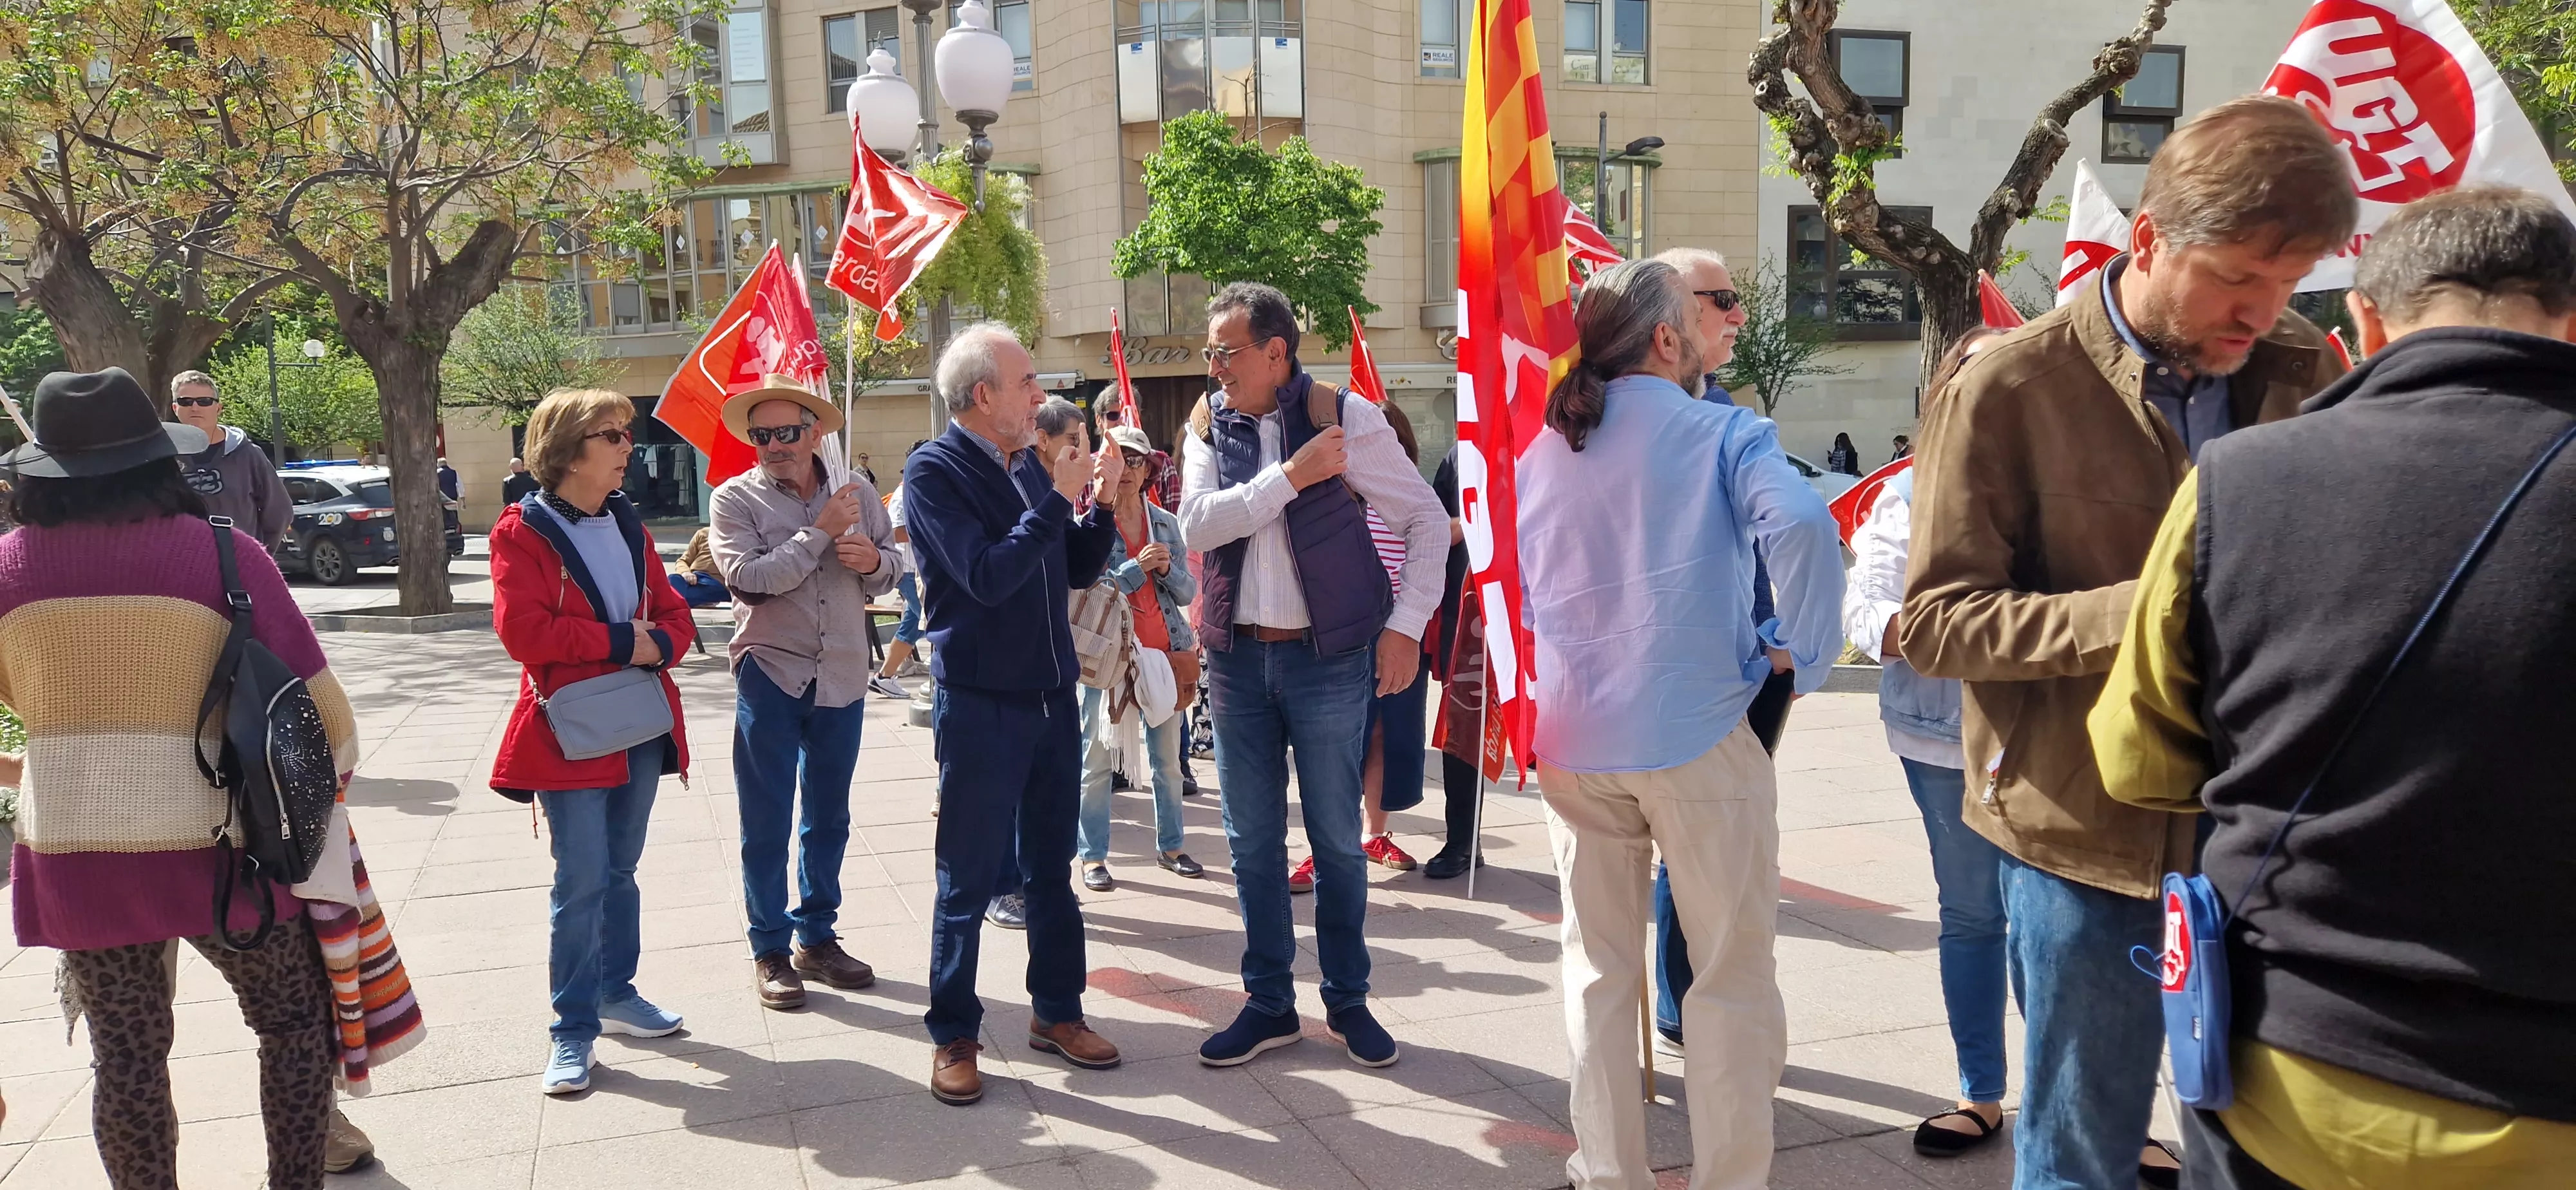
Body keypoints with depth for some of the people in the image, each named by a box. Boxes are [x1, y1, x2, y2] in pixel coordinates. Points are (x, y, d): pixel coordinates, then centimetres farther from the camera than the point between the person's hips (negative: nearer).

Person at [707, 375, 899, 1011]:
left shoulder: (857, 492, 4)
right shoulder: (735, 499, -6)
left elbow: (890, 572, 10)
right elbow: (749, 577, -20)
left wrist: (874, 561, -12)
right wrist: (821, 533, -19)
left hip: (842, 678, 4)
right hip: (770, 677, -3)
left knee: (829, 819, 15)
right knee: (767, 825, 5)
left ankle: (817, 937, 29)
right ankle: (770, 951, 18)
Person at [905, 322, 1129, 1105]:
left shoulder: (1032, 465, 8)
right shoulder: (934, 471, -12)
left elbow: (1078, 570, 12)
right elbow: (987, 577, -23)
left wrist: (1101, 504, -3)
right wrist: (1058, 499, -19)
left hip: (1054, 697, 6)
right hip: (979, 706, -6)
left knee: (1051, 869, 15)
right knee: (969, 880, 4)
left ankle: (1057, 1012, 29)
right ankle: (954, 1036, 18)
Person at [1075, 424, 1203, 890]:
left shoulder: (1166, 523, 9)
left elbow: (1189, 592, 9)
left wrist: (1168, 569, -10)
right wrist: (1138, 567, -18)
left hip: (1166, 650, 4)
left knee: (1168, 759, 12)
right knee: (1097, 759, 0)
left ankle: (1170, 846, 25)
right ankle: (1093, 856, 10)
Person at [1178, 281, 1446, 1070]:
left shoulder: (1343, 417, -7)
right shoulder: (1209, 424, 4)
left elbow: (1426, 517, -3)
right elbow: (1197, 525, -12)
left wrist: (1407, 625, -9)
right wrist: (1291, 474, -19)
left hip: (1329, 656, -3)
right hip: (1237, 655, 4)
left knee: (1337, 838, 7)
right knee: (1251, 841, 10)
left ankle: (1347, 1001, 24)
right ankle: (1269, 1004, 24)